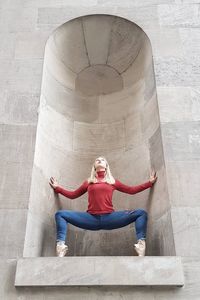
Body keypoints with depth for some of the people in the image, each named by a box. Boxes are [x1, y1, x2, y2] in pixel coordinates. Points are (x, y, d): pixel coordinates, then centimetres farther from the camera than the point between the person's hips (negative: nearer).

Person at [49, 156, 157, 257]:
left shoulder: (113, 181, 21)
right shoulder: (88, 182, 22)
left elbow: (131, 190, 22)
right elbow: (72, 195, 27)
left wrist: (150, 182, 18)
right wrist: (57, 188, 22)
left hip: (109, 218, 0)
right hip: (91, 218, 1)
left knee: (141, 213, -18)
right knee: (60, 214, -16)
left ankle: (140, 249, -31)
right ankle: (61, 246, -33)